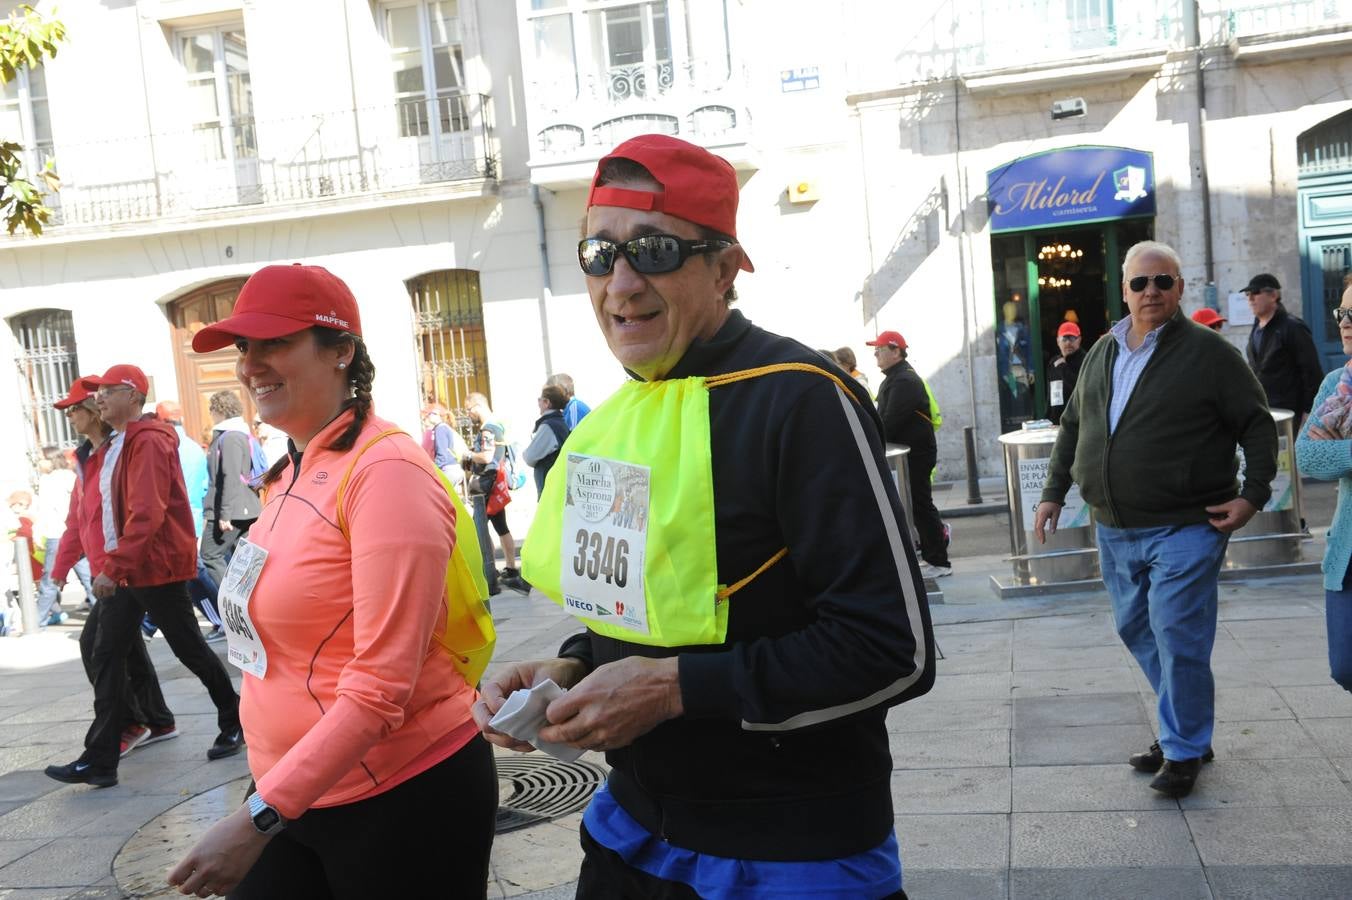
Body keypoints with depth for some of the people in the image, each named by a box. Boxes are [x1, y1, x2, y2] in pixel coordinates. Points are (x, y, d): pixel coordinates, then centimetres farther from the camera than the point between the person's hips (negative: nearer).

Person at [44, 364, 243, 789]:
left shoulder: (148, 442, -17)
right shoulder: (114, 446, 14)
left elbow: (147, 514, -25)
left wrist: (113, 566, -28)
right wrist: (112, 566, 14)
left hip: (158, 567, -9)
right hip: (125, 571, 9)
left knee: (189, 649, 4)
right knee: (106, 656, 4)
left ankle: (234, 722, 23)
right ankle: (99, 761, 6)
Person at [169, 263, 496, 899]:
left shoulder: (385, 471, -18)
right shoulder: (288, 476, 7)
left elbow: (382, 684, -22)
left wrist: (259, 817, -22)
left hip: (402, 798, -7)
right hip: (291, 792, 7)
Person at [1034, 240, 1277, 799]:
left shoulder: (1208, 351, -5)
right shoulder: (1102, 354, 11)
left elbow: (1257, 425, -3)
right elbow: (1072, 428, 18)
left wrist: (1253, 494, -12)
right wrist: (1054, 492, 15)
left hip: (1184, 528, -6)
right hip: (1115, 530, 6)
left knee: (1177, 639, -5)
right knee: (1136, 632, 13)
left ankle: (1184, 751, 11)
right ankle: (1185, 728, 30)